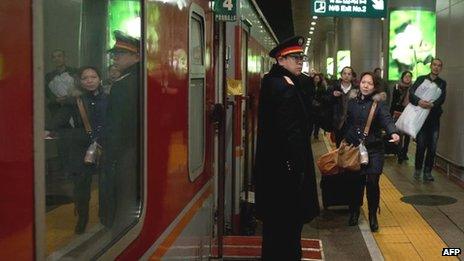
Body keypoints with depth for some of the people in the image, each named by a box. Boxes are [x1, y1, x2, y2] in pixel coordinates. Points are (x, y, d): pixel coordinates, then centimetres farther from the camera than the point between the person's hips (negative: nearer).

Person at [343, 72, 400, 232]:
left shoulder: (378, 104, -4)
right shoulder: (352, 103, 6)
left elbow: (387, 119, -22)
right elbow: (346, 125, 11)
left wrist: (393, 133, -40)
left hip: (373, 149, -2)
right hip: (354, 148, 2)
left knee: (372, 183, -6)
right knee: (356, 182, 4)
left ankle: (373, 215, 11)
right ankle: (354, 211, 26)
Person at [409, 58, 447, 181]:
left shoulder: (442, 83, 11)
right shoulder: (421, 79, 6)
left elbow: (442, 98, -5)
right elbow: (411, 92, -8)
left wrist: (432, 104, -25)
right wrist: (418, 101, -28)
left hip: (434, 117, 2)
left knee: (432, 146, 1)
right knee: (421, 145, -2)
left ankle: (427, 171, 9)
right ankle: (418, 169, 14)